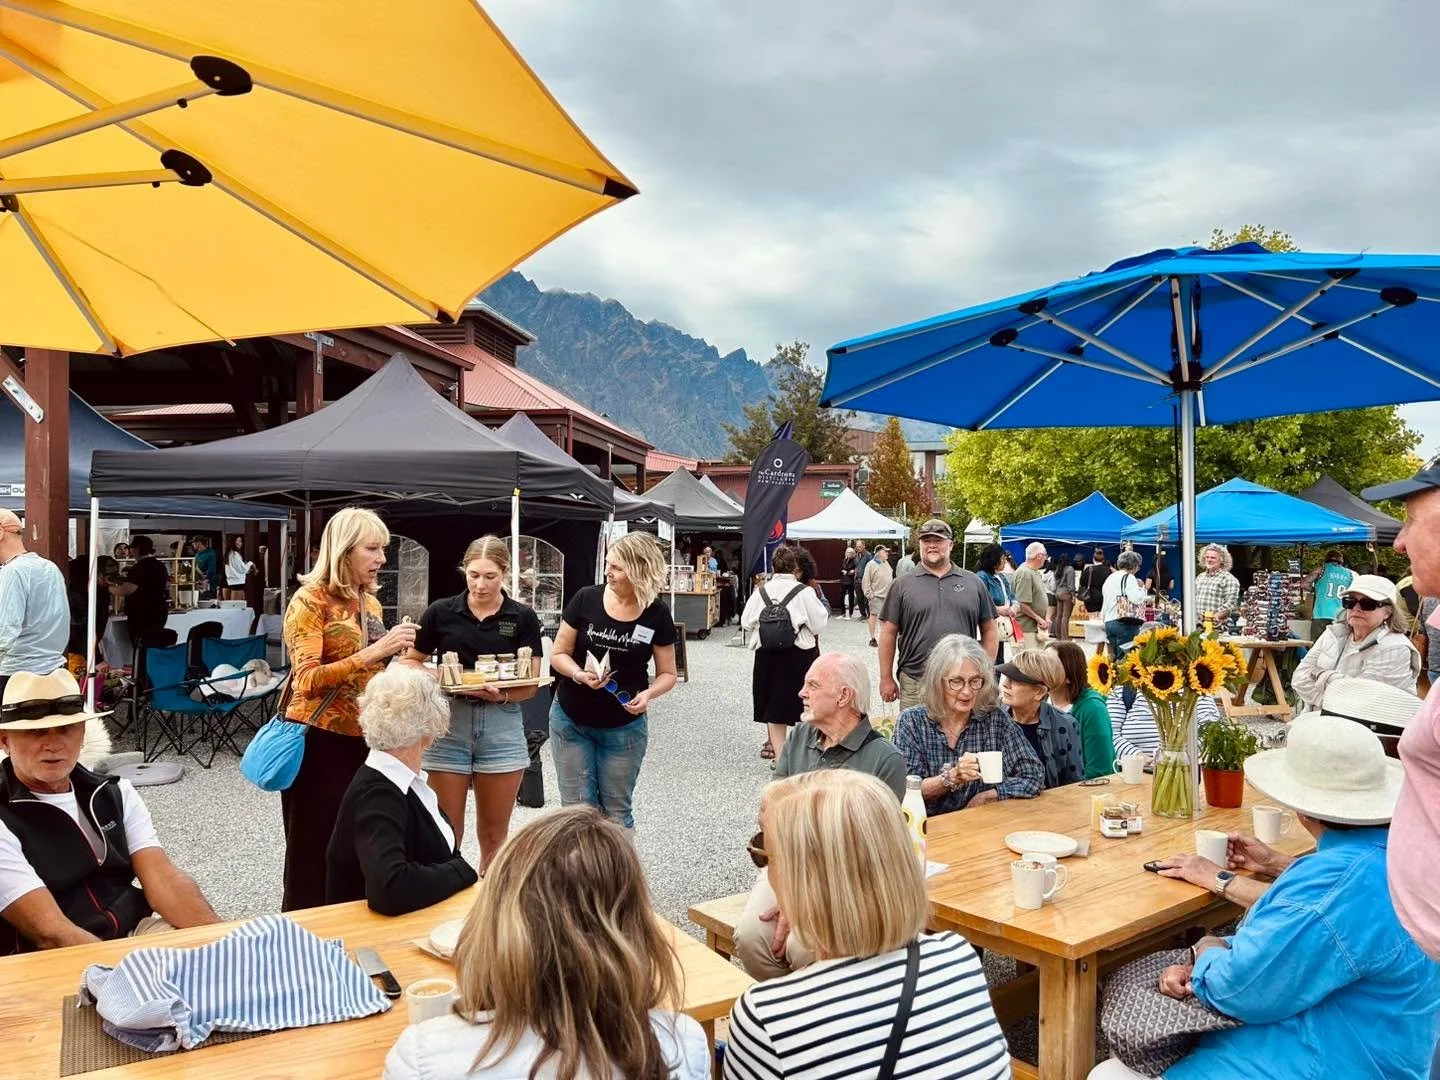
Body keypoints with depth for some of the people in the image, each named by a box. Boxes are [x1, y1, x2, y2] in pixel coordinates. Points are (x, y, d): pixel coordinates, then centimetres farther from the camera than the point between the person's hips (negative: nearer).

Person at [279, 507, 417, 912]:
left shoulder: (370, 603, 11)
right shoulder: (311, 599, -10)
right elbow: (308, 679, -21)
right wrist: (373, 652, -27)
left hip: (361, 739, 7)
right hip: (319, 741, -6)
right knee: (314, 856, 3)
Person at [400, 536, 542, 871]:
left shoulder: (523, 618, 0)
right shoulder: (441, 612, 0)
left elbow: (530, 683, -2)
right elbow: (410, 661, 9)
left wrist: (502, 695, -21)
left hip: (502, 725, 0)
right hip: (449, 721, 0)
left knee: (493, 834, 11)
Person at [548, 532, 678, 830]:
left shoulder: (656, 615, -9)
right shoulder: (586, 599, -10)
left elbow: (667, 673, -1)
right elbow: (558, 654, -3)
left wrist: (649, 693, -21)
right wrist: (580, 675, -22)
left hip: (624, 729, 0)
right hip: (571, 723, 0)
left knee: (617, 811, 11)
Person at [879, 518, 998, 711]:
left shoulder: (973, 583, 8)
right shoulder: (902, 586, 4)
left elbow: (989, 630, 11)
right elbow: (889, 633, 4)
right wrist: (887, 679, 1)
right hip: (915, 683, -1)